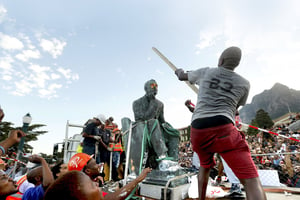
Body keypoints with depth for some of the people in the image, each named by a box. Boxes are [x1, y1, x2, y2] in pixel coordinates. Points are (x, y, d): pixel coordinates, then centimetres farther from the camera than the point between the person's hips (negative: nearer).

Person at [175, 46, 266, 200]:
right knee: (251, 181, -5)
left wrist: (179, 72, 56)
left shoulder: (205, 72, 15)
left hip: (197, 130, 4)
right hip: (223, 129, -3)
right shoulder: (244, 83, 13)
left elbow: (182, 77, 32)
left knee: (205, 166, 30)